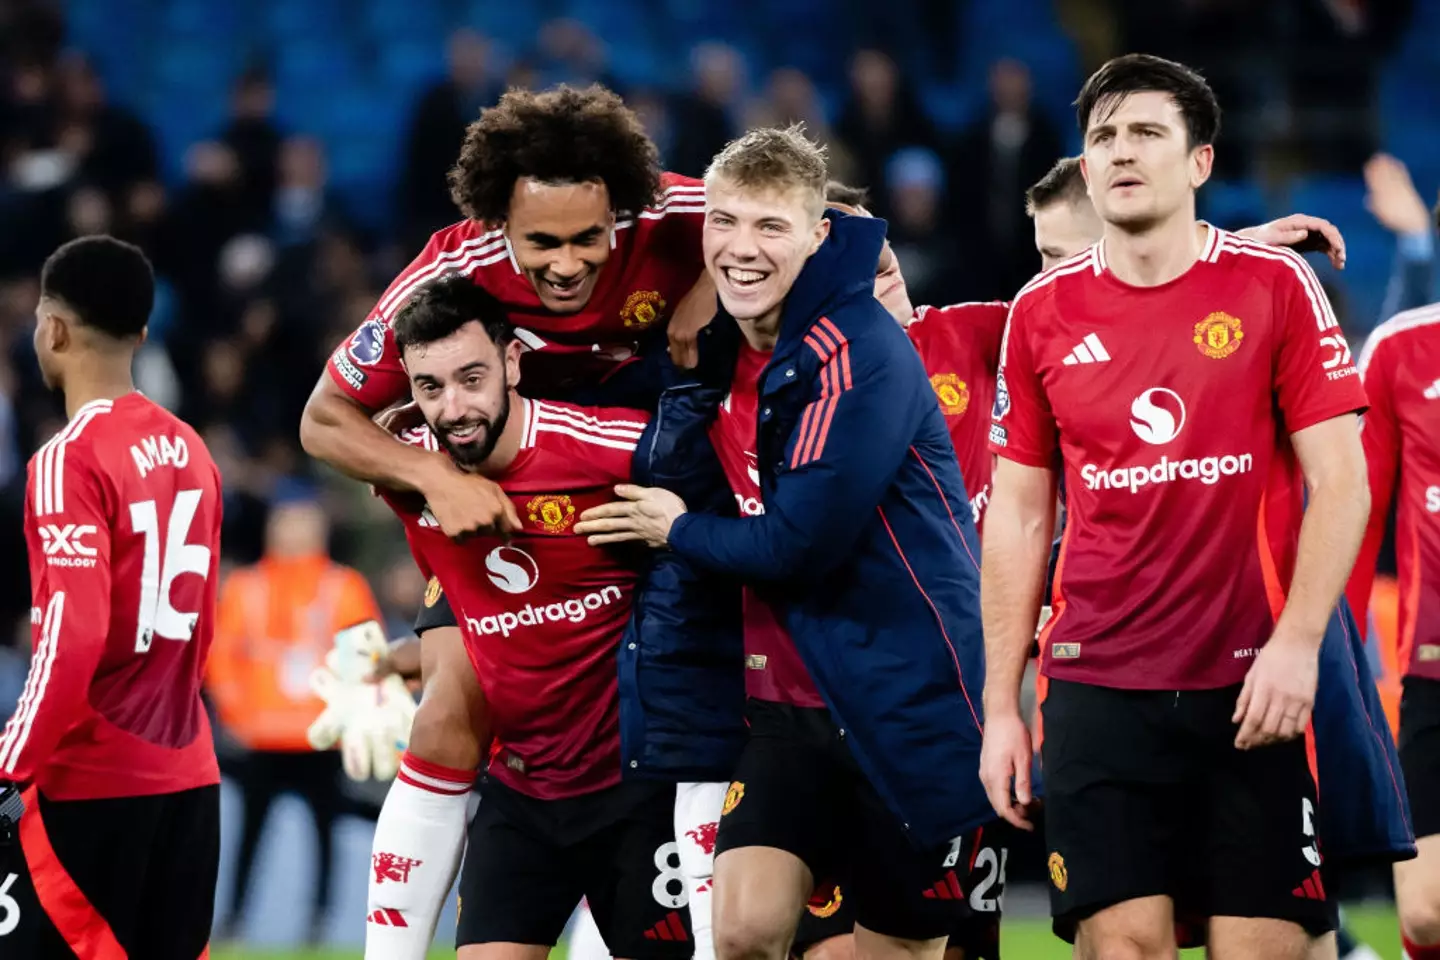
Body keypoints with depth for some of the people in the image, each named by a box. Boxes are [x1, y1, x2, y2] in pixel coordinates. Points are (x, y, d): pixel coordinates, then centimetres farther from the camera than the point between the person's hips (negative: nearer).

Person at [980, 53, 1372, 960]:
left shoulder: (1276, 286, 0)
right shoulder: (1043, 313, 8)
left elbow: (1340, 482, -2)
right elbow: (1018, 517, 12)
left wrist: (1298, 642, -15)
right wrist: (1001, 704, 7)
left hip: (1251, 688, -2)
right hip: (1097, 687, 2)